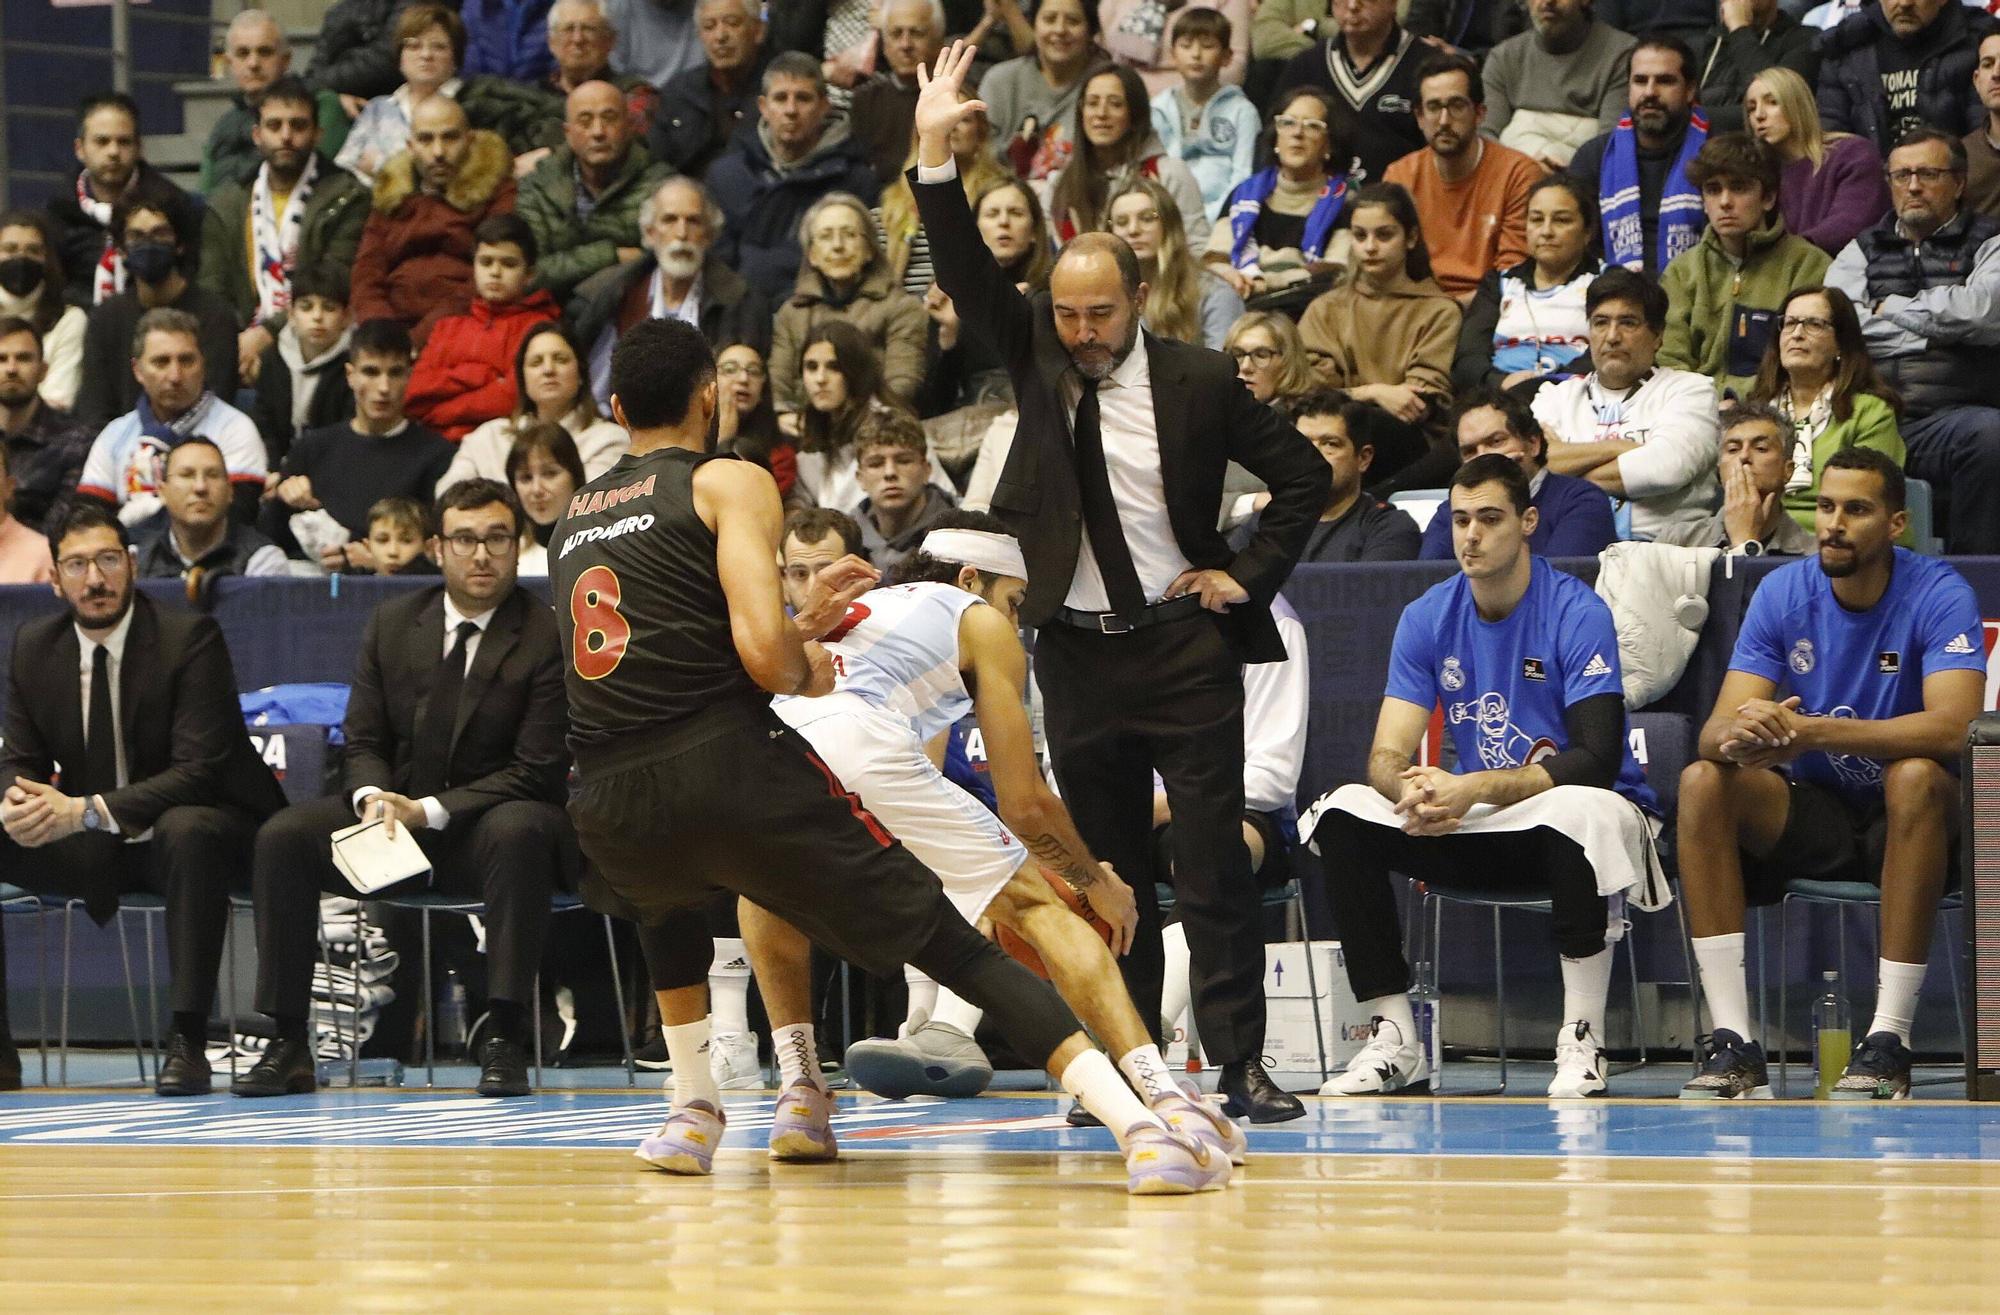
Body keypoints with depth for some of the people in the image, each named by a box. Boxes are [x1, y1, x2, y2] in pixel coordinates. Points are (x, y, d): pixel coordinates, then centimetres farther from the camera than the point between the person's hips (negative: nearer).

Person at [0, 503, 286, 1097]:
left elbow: (197, 772, -22)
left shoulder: (190, 637, -15)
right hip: (92, 847, 5)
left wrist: (86, 811, -33)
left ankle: (187, 1041, -37)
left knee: (188, 832, -40)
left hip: (191, 826, -5)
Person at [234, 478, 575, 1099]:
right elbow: (362, 741, 8)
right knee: (283, 836, -18)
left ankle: (504, 1040, -37)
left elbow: (537, 771, -13)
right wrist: (374, 799, -16)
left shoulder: (547, 638, -9)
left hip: (488, 822, -4)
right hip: (398, 815, 4)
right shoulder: (392, 623, 6)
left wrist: (430, 811, -19)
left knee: (520, 830, -39)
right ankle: (288, 1046, -16)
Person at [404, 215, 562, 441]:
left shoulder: (536, 326, 7)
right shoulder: (449, 326, 23)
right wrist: (480, 376, -2)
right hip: (433, 440, 5)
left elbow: (512, 397, -6)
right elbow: (415, 394, 9)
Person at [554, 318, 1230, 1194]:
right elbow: (760, 648, -10)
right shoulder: (729, 484, 6)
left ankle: (692, 1112, 37)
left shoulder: (577, 518, 25)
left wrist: (804, 625, 34)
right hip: (733, 770, -5)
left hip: (610, 811, 5)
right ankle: (1141, 1128, -15)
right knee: (952, 945, -2)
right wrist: (805, 672, 12)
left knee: (666, 896, 43)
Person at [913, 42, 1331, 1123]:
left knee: (1214, 864, -5)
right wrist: (934, 155, -20)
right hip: (1077, 655, 3)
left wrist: (1249, 577, -3)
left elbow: (1303, 474, 4)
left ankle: (1240, 1063, -4)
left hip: (1184, 645, -3)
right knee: (1106, 871, 7)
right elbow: (966, 276, -8)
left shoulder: (1197, 381, -3)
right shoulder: (1036, 355, 4)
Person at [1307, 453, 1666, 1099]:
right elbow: (1387, 754, -5)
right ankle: (1394, 1040, -13)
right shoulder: (1428, 617, 1)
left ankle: (1582, 1043, -31)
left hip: (1571, 815, -5)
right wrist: (1411, 790, -31)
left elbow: (1597, 759, -22)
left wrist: (1476, 788, -33)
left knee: (1576, 808, -40)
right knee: (1342, 814, -15)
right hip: (1480, 831, 5)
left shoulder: (1578, 613, -14)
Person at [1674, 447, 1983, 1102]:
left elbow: (1952, 726, -30)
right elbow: (1718, 727, -11)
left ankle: (1888, 1042, -34)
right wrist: (1737, 737, -38)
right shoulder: (1783, 593, -4)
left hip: (1901, 824, -3)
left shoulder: (1938, 594, -14)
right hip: (1810, 813, 3)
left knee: (1918, 777, -36)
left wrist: (1807, 731, -40)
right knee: (1703, 782, -22)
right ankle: (1733, 1043, -27)